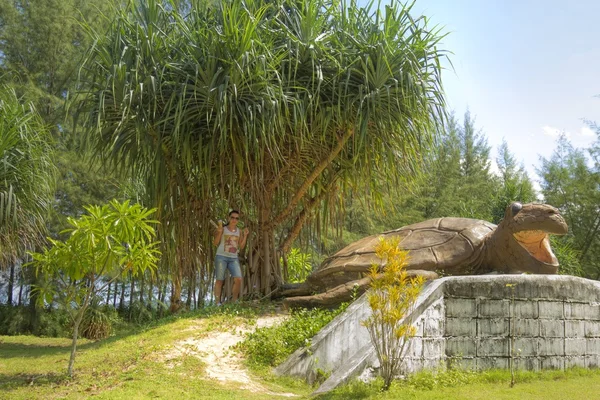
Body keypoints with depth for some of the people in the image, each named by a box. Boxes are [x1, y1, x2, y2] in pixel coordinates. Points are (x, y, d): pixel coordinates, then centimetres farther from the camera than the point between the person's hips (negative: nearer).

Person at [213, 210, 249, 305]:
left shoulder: (239, 231, 10)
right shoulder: (223, 229, 0)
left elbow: (241, 247, 10)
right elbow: (215, 243, -5)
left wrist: (245, 235, -2)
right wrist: (219, 232, -18)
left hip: (234, 258, 3)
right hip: (221, 257, -3)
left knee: (238, 279, -12)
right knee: (220, 280, -4)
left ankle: (235, 302, 2)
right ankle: (218, 303, 2)